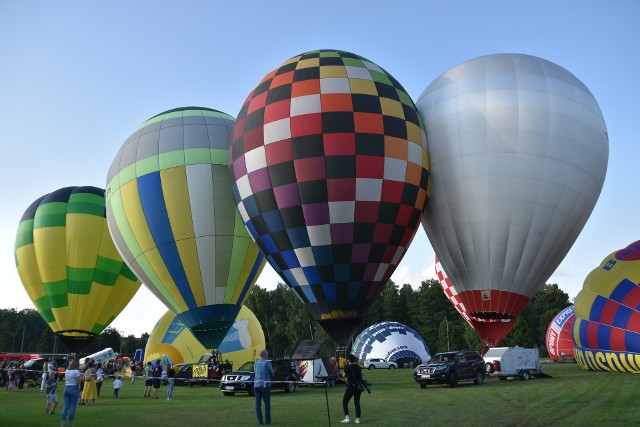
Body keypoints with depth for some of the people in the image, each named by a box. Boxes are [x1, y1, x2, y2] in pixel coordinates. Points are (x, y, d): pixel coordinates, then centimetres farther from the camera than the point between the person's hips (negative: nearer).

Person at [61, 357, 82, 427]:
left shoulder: (67, 371, 8)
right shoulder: (76, 371, -12)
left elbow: (65, 380, 18)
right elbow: (78, 382, -16)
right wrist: (80, 377, 0)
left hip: (67, 388, 6)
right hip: (74, 389, -6)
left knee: (65, 406, 8)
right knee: (72, 407, 2)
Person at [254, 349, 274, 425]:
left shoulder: (256, 363, 9)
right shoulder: (267, 362, -7)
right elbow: (272, 373, -1)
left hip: (257, 385, 4)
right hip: (265, 385, -4)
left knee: (258, 404, 5)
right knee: (267, 403, 4)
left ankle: (260, 420, 5)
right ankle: (268, 420, 6)